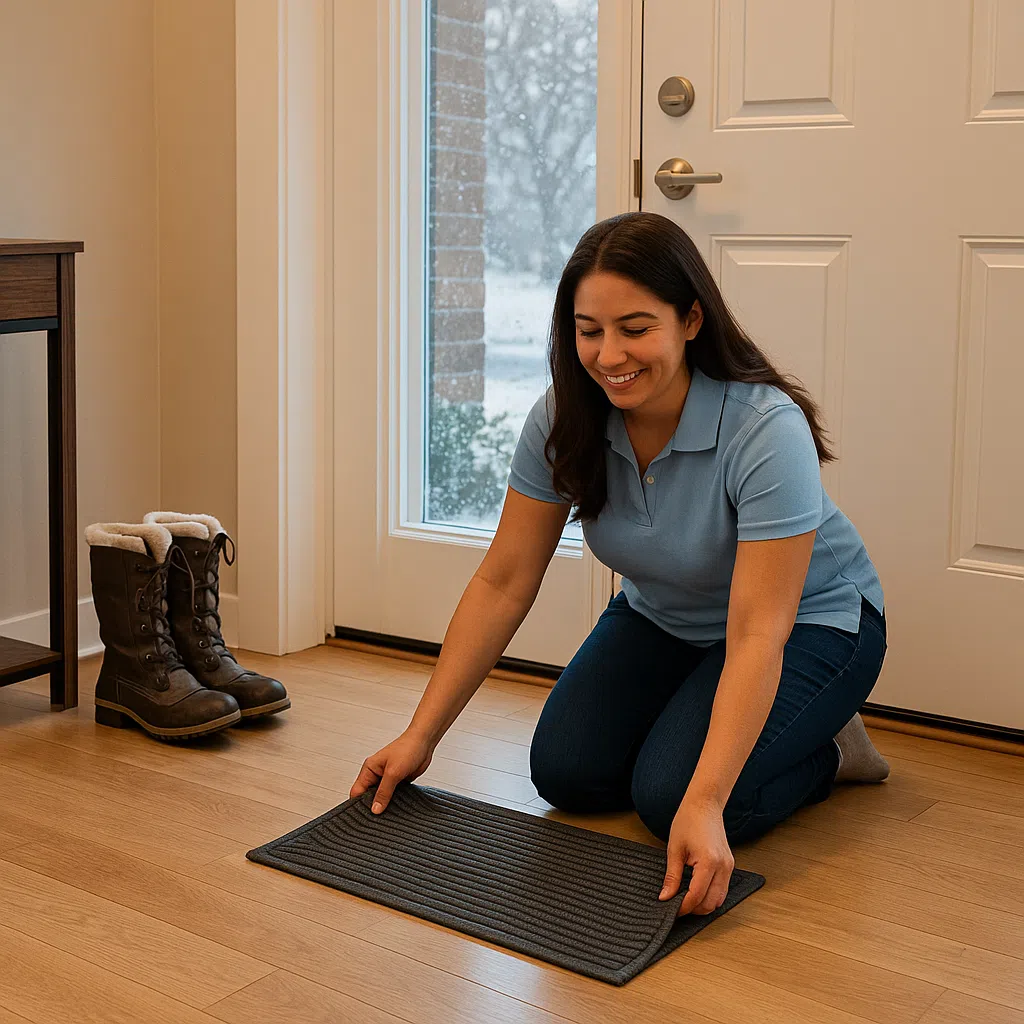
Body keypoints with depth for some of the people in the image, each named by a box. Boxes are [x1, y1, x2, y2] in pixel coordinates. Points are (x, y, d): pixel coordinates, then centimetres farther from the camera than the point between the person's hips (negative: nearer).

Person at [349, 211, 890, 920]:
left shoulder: (767, 430, -34)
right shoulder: (565, 418, -19)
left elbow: (758, 635, -38)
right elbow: (503, 583, -14)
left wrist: (703, 806, -48)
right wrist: (420, 736, -18)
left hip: (810, 620, -5)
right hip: (665, 618, 5)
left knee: (672, 795, -23)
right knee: (567, 772, -12)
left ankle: (828, 747, 5)